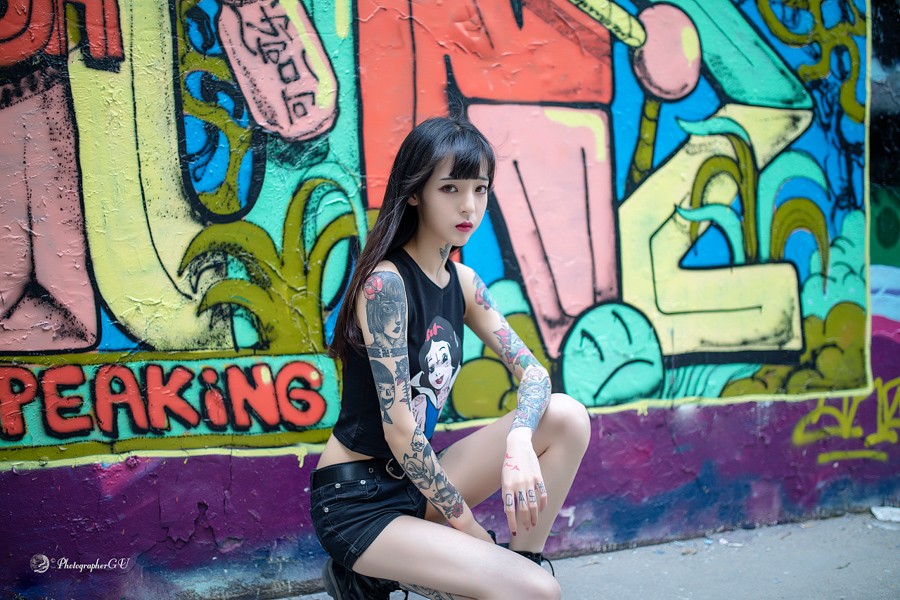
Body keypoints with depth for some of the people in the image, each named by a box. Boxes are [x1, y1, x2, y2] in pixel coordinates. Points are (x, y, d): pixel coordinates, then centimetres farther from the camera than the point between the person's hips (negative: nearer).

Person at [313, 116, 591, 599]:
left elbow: (532, 372, 0)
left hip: (417, 482, 8)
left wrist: (518, 441, -23)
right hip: (354, 500, -7)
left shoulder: (461, 282, 5)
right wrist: (469, 526, -14)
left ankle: (523, 560, 4)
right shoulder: (385, 283, -19)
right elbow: (399, 429, -21)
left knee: (568, 417, -6)